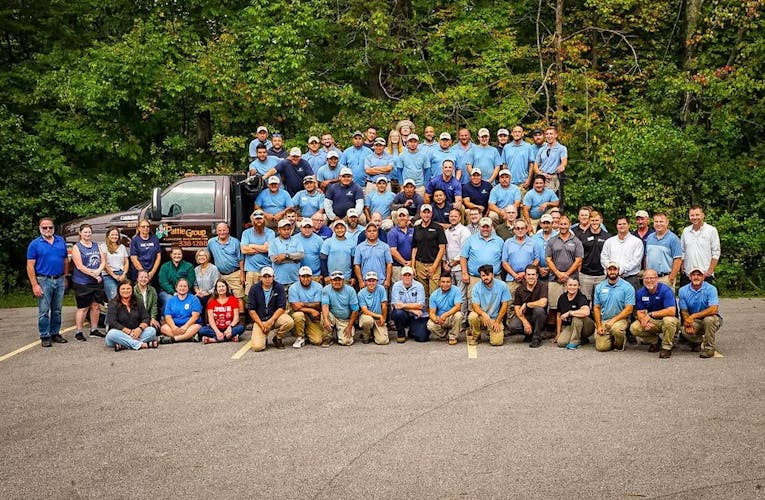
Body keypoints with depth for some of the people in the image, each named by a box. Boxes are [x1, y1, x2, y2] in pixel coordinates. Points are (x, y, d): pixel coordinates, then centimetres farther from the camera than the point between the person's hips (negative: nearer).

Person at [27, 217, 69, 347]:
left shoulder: (61, 241, 9)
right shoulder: (35, 244, -2)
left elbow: (66, 261, 15)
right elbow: (30, 266, -5)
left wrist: (65, 277, 8)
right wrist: (34, 285, -12)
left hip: (59, 280, 4)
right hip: (44, 281, -4)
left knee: (57, 310, 11)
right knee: (44, 311, -3)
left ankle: (55, 333, 20)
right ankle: (45, 336, 4)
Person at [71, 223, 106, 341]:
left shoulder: (96, 246, 14)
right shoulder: (76, 247, -4)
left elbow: (103, 260, 8)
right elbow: (79, 266, -12)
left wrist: (98, 271, -11)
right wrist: (93, 274, -15)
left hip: (97, 282, 6)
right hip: (82, 282, -6)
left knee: (96, 306, 9)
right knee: (83, 308, -4)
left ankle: (94, 330, 19)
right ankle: (78, 332, 4)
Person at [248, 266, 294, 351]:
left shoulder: (279, 287, -4)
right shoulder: (254, 289, -2)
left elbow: (282, 307, -8)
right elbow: (251, 309, -3)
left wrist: (270, 321, -18)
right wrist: (261, 324, -12)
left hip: (275, 316, 1)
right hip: (259, 319, -1)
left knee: (289, 322, -31)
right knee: (257, 347, -22)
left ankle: (277, 338, 1)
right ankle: (263, 338, 17)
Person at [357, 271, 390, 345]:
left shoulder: (381, 289, -8)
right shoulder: (361, 293, -11)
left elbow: (384, 306, -4)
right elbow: (365, 310, -15)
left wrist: (383, 319, -4)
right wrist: (379, 316, -21)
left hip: (379, 319, 1)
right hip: (366, 316, -1)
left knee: (383, 341, -19)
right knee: (368, 320, -39)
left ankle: (374, 332, 18)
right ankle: (365, 335, -5)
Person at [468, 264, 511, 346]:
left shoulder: (502, 286, -9)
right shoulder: (476, 287, -9)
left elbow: (505, 305, -5)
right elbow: (475, 306, -14)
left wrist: (497, 321, -9)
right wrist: (483, 314, -36)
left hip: (495, 318, 0)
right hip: (482, 317, 0)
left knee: (497, 342, -20)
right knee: (472, 317, -34)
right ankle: (475, 336, -3)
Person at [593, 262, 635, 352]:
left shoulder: (627, 287, -4)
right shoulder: (599, 287, 8)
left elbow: (629, 309, -9)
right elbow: (597, 308, 10)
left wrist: (613, 320, -19)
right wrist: (599, 326, -3)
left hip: (620, 319, -3)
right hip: (603, 320, 3)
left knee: (616, 329, -38)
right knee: (601, 347, -16)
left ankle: (619, 345, -3)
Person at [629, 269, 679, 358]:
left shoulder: (665, 290, -19)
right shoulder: (640, 293, -4)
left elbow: (672, 311, -29)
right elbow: (640, 312, -3)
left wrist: (651, 314, -28)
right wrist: (644, 321, -28)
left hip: (668, 320, -5)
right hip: (652, 322, 5)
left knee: (669, 320, -39)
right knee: (634, 327, -19)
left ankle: (667, 347, -15)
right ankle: (655, 341, 9)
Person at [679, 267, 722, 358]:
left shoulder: (711, 289, -15)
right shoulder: (683, 290, -3)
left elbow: (714, 309, -26)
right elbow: (684, 311, 0)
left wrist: (693, 316, -30)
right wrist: (688, 323, -21)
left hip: (713, 319, -3)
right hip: (694, 321, 3)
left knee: (709, 319, -37)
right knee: (685, 331, -28)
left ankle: (709, 347, -15)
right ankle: (700, 340, 7)